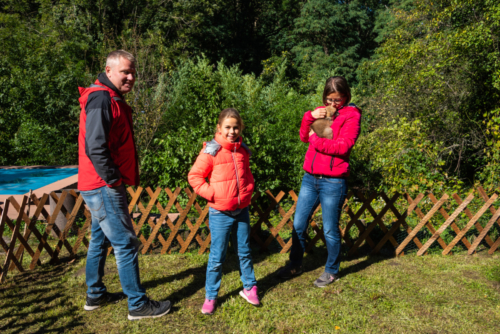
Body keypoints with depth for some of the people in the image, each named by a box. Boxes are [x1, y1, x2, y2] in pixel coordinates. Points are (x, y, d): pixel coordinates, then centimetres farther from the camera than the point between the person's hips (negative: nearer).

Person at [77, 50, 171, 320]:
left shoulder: (112, 99, 17)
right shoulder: (101, 98, -16)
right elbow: (95, 147, -24)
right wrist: (114, 179, -17)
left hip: (102, 188, 11)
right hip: (104, 187, -11)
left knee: (100, 240, 19)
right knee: (126, 244, -4)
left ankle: (95, 295, 34)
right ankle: (138, 305, 8)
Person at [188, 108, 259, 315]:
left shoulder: (243, 151, 5)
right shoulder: (211, 151, -11)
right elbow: (194, 176, -9)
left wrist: (248, 190, 7)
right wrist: (212, 194, -14)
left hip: (242, 211, 5)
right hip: (220, 213, -5)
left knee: (244, 252, 17)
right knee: (217, 257, 4)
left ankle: (249, 288, 34)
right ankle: (210, 297, 21)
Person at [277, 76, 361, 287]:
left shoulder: (351, 115, -3)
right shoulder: (321, 111, 14)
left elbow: (343, 146, -15)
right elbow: (304, 137, 7)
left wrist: (316, 140, -11)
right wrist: (309, 117, -8)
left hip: (333, 182, -5)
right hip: (310, 178, 6)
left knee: (330, 230, 6)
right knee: (298, 225, 11)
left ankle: (332, 271, 28)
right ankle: (295, 265, 31)